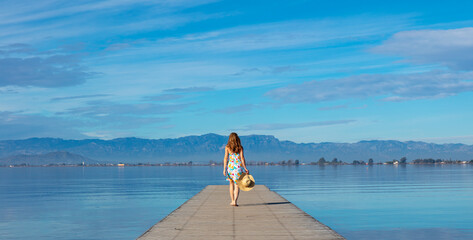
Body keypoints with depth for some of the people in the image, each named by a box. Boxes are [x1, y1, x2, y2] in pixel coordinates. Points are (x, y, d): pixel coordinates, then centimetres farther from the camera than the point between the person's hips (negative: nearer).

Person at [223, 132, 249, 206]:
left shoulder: (227, 147, 1)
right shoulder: (240, 147, 2)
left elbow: (226, 158, -3)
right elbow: (242, 158, -3)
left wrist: (224, 169, -4)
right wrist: (245, 168, -1)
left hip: (230, 166, 1)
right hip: (238, 166, -1)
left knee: (231, 183, 17)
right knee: (237, 185, 1)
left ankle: (232, 200, 20)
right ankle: (235, 201, -14)